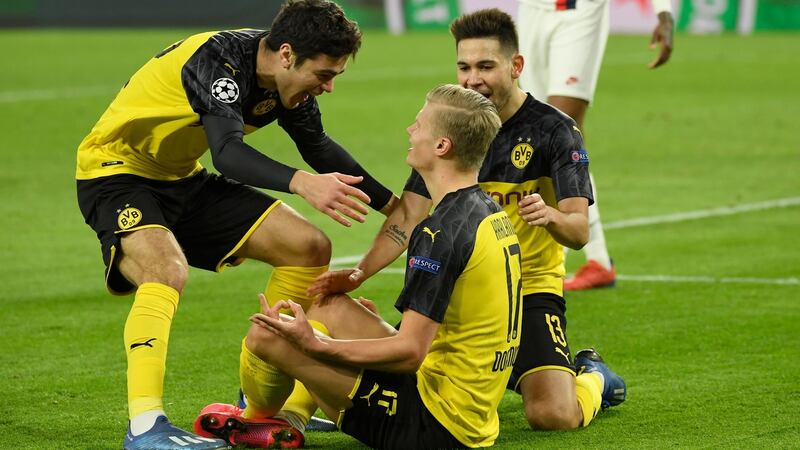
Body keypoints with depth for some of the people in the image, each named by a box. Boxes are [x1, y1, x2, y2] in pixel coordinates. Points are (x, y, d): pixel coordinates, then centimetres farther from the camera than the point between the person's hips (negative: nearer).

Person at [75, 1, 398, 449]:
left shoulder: (286, 77, -4)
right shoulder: (216, 60, -29)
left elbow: (318, 147, 13)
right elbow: (228, 152, -44)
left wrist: (391, 205, 13)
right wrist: (301, 183, -59)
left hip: (183, 180, 9)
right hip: (116, 172, -9)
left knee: (310, 247, 4)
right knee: (166, 271, -37)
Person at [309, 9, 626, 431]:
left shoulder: (554, 130, -11)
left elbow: (579, 231, -17)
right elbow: (409, 214, 0)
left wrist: (551, 216, -41)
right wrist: (360, 272, -16)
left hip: (530, 290, -4)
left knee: (554, 414, -24)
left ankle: (591, 376, 16)